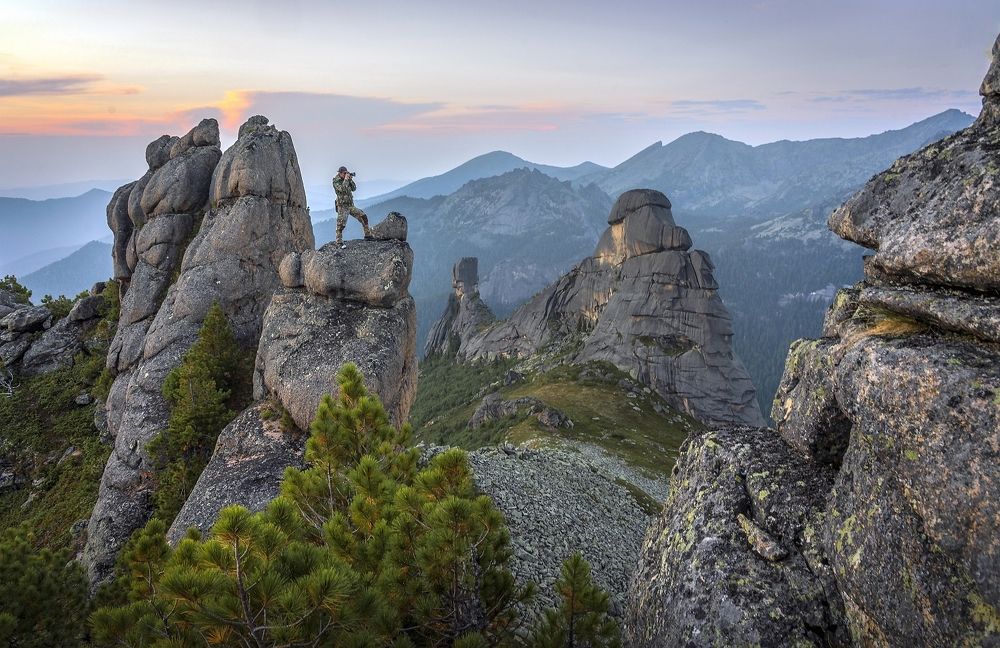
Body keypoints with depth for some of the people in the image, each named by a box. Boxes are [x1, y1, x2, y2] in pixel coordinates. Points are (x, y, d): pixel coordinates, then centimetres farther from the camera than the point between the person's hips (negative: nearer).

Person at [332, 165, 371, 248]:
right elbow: (342, 189, -26)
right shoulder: (336, 182, -9)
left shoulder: (346, 180, 11)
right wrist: (346, 179, -19)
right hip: (342, 206, -7)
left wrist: (350, 180, -4)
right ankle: (339, 243, -7)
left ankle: (367, 235, 11)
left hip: (351, 206, 7)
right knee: (341, 225, -11)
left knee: (363, 216, 2)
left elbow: (354, 188, 8)